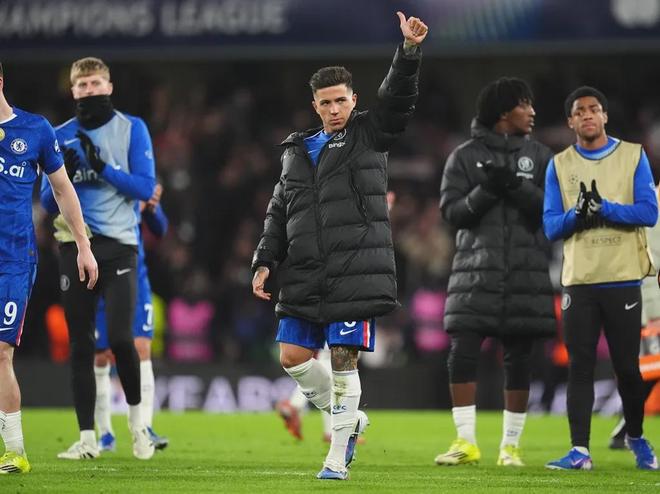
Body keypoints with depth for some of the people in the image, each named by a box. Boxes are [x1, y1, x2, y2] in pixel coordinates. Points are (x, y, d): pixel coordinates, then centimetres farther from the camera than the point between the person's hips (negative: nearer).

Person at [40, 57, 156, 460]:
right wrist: (63, 174, -11)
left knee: (120, 337, -13)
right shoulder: (62, 136, 10)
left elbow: (146, 188, -5)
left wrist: (103, 167, -16)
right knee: (81, 345, 2)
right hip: (75, 246, 3)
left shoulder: (131, 129, 2)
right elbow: (48, 201, 9)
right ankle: (87, 438, 6)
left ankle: (137, 418, 11)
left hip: (118, 245, -3)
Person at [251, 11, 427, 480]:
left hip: (356, 271, -5)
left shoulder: (368, 135, 6)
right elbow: (279, 212, 20)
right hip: (305, 275, 5)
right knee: (293, 356, -1)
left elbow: (398, 99, -10)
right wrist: (265, 261, 10)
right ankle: (349, 419, 20)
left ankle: (338, 457, -1)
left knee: (344, 360, -7)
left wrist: (410, 51, -25)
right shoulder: (297, 151, 18)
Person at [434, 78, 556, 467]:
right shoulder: (465, 157, 5)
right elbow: (452, 211, -1)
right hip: (477, 271, -1)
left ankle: (511, 444, 10)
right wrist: (485, 190, -17)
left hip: (526, 273, 1)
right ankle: (466, 442, -4)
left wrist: (515, 187, -15)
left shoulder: (540, 156, 9)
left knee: (518, 360, 2)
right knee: (462, 354, -10)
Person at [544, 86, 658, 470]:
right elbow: (551, 227, 4)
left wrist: (604, 208, -17)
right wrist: (577, 214, -16)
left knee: (627, 366, 4)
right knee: (580, 367, -2)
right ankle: (580, 451, -2)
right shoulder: (559, 165, 9)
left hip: (622, 278, -1)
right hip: (579, 280, 1)